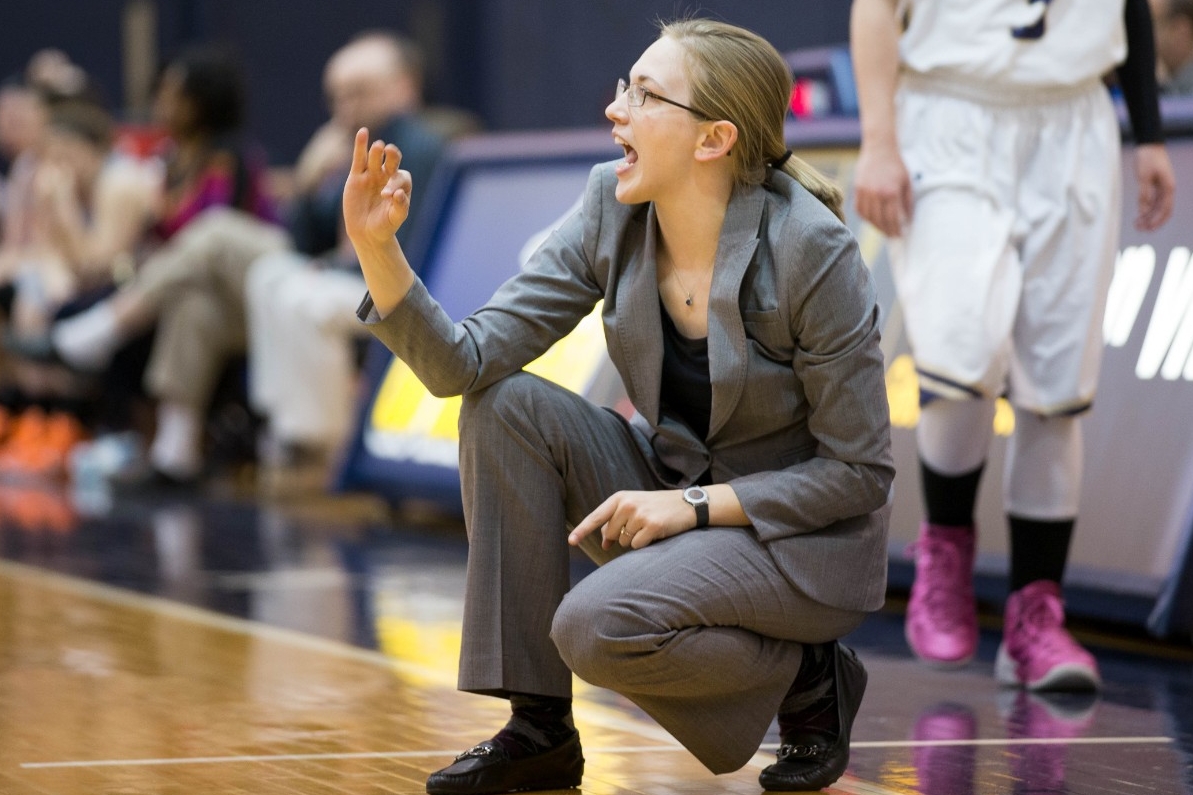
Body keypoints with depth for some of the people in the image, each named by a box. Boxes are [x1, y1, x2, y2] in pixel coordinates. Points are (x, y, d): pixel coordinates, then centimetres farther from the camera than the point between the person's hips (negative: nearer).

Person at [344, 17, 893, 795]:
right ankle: (539, 729, -10)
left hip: (805, 536, -7)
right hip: (675, 490, 7)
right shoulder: (615, 212, -8)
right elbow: (467, 364, -13)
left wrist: (694, 506, -22)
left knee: (597, 626, -31)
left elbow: (859, 470, -17)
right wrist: (378, 249, -26)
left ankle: (806, 679, -1)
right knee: (506, 408, -16)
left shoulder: (811, 251, -24)